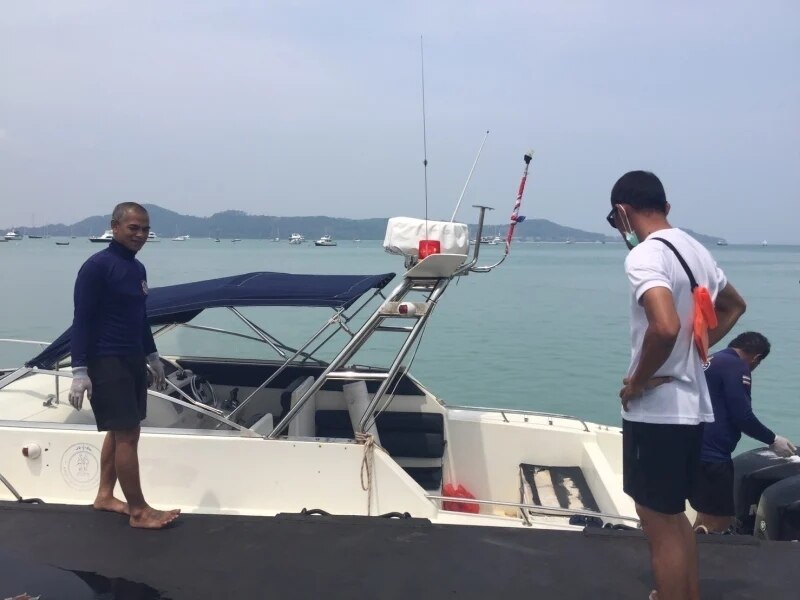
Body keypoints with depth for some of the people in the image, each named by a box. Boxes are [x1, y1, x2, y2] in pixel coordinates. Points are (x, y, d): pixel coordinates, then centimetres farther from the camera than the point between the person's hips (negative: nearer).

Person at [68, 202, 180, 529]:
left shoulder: (138, 268, 12)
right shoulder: (96, 266, -13)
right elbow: (82, 320, -16)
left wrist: (152, 356, 24)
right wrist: (80, 370, -20)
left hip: (133, 359, 9)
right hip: (106, 362, -9)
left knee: (121, 431, 14)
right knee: (126, 434, -6)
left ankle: (105, 495, 28)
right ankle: (138, 511, 2)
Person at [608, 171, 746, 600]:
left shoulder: (644, 256, -18)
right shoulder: (694, 249, 11)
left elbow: (665, 327, -34)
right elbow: (733, 306, 27)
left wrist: (638, 381, -19)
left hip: (656, 410, -9)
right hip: (691, 405, 9)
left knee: (659, 524, 3)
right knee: (673, 515, 23)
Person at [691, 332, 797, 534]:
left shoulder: (709, 361, 20)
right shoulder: (737, 367, -9)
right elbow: (742, 417, -15)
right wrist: (772, 440, 0)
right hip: (710, 453, -10)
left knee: (706, 517, 18)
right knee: (720, 522, -4)